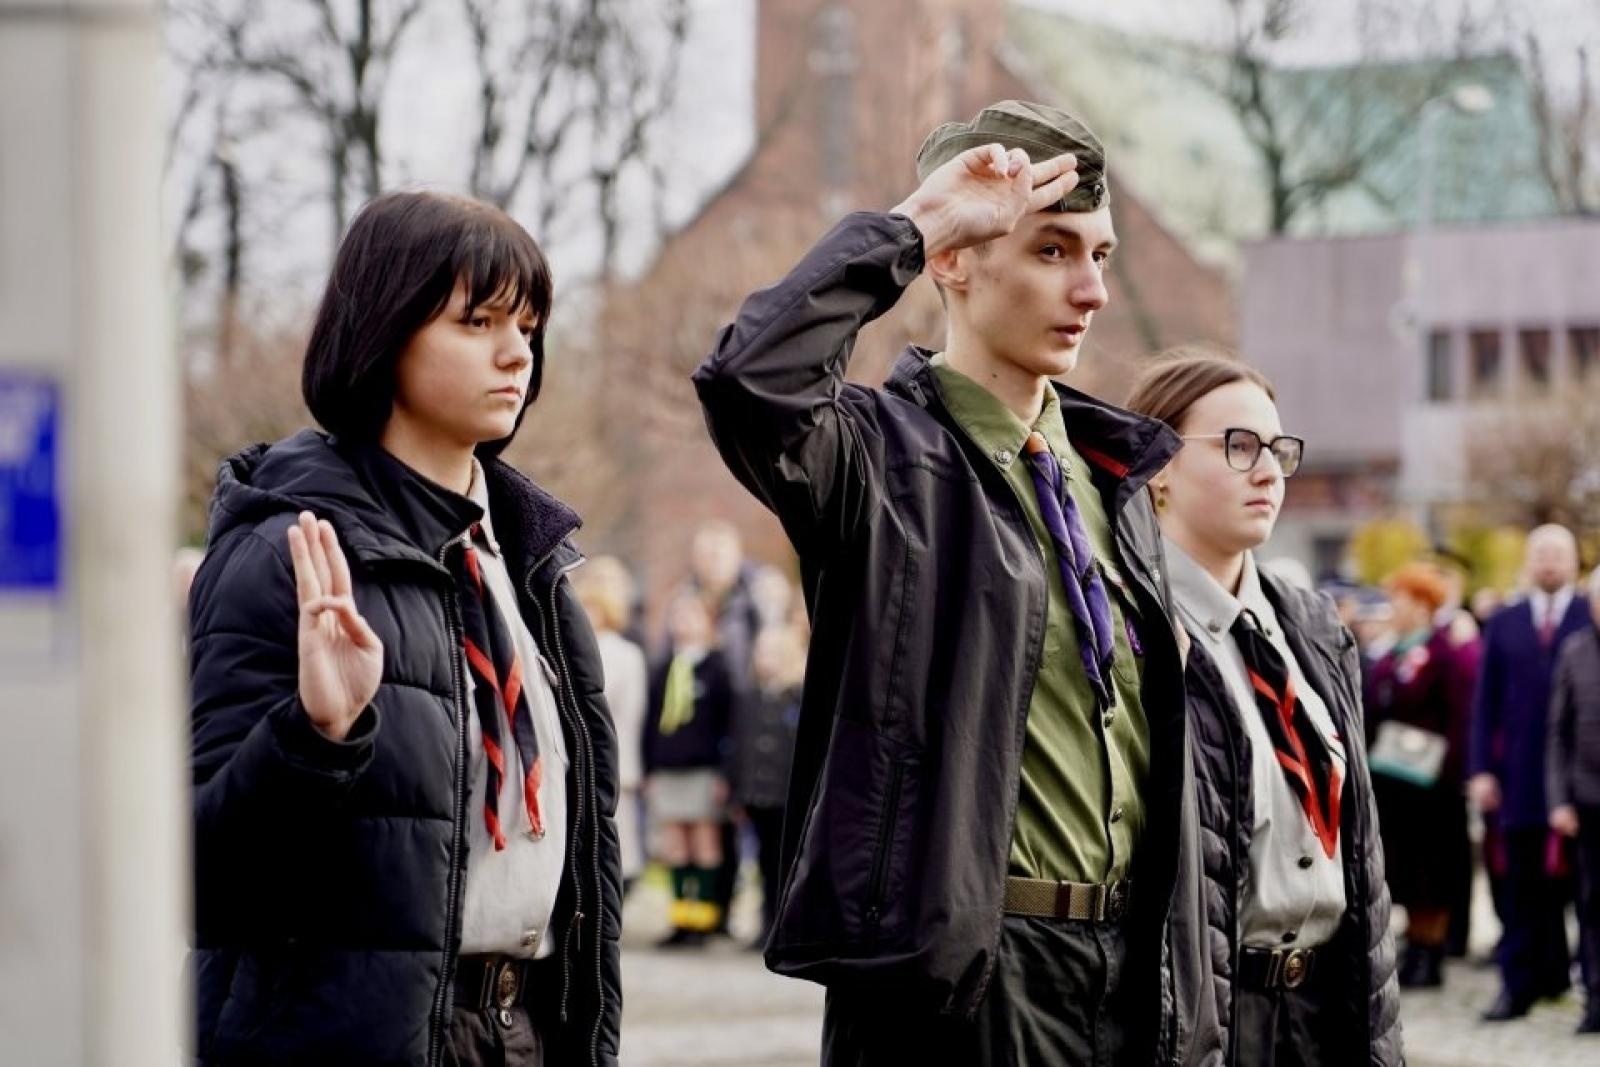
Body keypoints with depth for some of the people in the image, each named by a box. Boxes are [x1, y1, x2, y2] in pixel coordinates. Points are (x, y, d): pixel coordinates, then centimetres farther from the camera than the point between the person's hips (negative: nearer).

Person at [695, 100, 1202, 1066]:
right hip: (954, 964, -7)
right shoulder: (888, 453, -6)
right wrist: (906, 229, -17)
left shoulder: (1114, 471, 16)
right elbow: (751, 379, -30)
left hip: (1125, 960, 7)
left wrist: (1174, 987, 16)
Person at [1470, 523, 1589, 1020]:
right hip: (1522, 776, 2)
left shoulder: (1592, 620, 3)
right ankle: (1519, 983, 7)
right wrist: (1482, 769, 1)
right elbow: (1486, 701, 9)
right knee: (1524, 885, 3)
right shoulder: (1503, 624, 10)